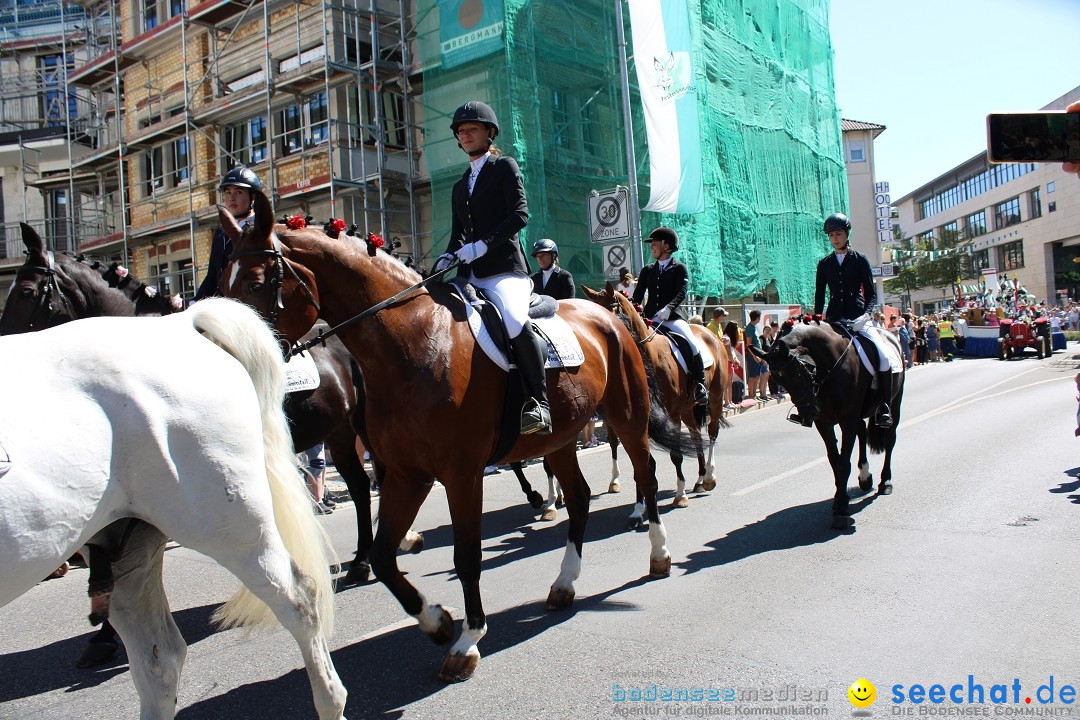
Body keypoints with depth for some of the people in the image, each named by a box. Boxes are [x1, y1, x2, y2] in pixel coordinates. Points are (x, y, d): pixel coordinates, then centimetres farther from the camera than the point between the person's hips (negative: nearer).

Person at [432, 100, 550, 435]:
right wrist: (448, 256, -2)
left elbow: (520, 214, -7)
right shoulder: (460, 186, 25)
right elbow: (458, 233, 21)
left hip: (504, 268, -7)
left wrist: (483, 245, -18)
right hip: (470, 276, 7)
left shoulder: (505, 166, 7)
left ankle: (539, 403, -27)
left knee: (513, 320, -34)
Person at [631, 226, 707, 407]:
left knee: (692, 344, -24)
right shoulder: (647, 270, 17)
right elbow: (638, 295, 10)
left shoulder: (679, 268, 5)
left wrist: (668, 308, -29)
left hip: (672, 317, -4)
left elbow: (682, 292, -10)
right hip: (649, 318, 4)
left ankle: (700, 387, -12)